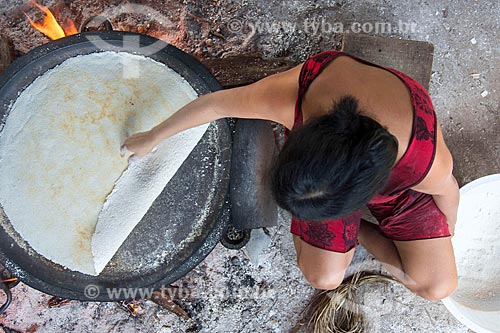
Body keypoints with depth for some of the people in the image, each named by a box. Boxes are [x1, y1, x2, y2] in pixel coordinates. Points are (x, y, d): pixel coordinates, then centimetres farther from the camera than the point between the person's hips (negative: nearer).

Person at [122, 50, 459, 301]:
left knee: (438, 287, -5)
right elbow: (213, 104, -24)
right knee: (323, 278, -8)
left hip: (399, 184, 0)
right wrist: (152, 138, -7)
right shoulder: (289, 95, -42)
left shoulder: (430, 164, -43)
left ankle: (357, 227, 17)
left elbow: (447, 190, -17)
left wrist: (449, 231, 6)